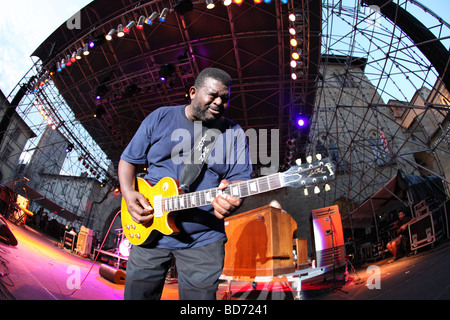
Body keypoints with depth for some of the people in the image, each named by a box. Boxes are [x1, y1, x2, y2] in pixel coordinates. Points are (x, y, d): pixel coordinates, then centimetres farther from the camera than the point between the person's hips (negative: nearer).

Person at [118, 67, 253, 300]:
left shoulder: (234, 133, 1)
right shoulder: (159, 118, 2)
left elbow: (240, 178, -4)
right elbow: (129, 160, 7)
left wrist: (231, 200, -27)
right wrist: (128, 193, -10)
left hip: (203, 241, 0)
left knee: (199, 295, 8)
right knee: (137, 294, 12)